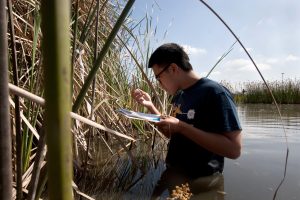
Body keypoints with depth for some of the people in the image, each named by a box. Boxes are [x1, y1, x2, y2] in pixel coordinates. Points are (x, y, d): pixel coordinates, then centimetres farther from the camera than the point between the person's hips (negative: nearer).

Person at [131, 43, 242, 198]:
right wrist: (150, 105, 1)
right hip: (173, 176, 7)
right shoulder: (178, 96, 5)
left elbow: (234, 149, -25)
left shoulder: (214, 92, -20)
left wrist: (181, 127, -28)